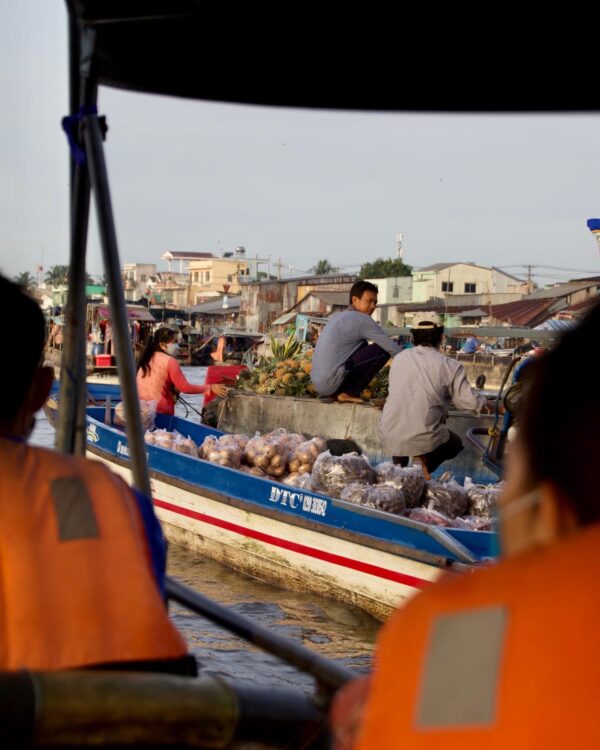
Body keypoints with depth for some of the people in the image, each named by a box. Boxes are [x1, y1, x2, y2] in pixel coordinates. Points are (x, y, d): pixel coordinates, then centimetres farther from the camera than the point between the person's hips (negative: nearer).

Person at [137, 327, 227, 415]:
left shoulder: (147, 358, 11)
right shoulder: (170, 361, -10)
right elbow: (185, 388, -9)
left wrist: (173, 388, 14)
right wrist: (210, 388, -3)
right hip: (160, 411, -7)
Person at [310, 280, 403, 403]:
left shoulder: (337, 316, 19)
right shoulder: (361, 319, -7)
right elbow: (392, 347, -7)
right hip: (332, 382, -9)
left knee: (362, 345, 26)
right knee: (382, 349, -6)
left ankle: (338, 392, 14)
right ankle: (350, 392, -3)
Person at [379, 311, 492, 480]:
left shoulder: (399, 359, 6)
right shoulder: (450, 366, -5)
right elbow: (468, 400, 0)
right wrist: (483, 402, 26)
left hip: (389, 439, 4)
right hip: (424, 439, -4)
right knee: (455, 443, 27)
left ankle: (399, 464, 14)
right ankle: (425, 462, 0)